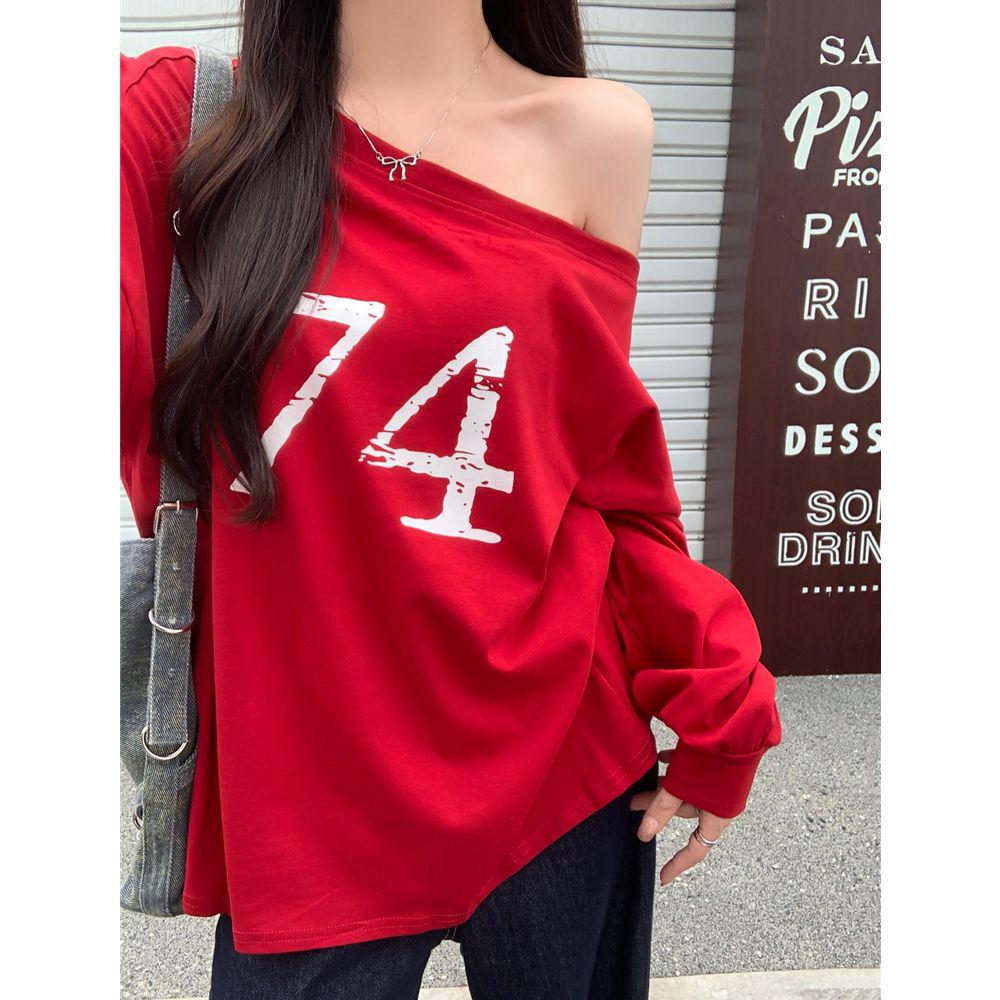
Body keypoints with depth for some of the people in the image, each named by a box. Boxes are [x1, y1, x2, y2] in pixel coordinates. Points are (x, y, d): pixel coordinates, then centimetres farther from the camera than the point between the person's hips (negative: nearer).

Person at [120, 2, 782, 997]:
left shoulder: (595, 134, 0)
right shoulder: (178, 115, 0)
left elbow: (607, 460, 3)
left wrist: (717, 712, -3)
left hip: (556, 771, 2)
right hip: (296, 798, 0)